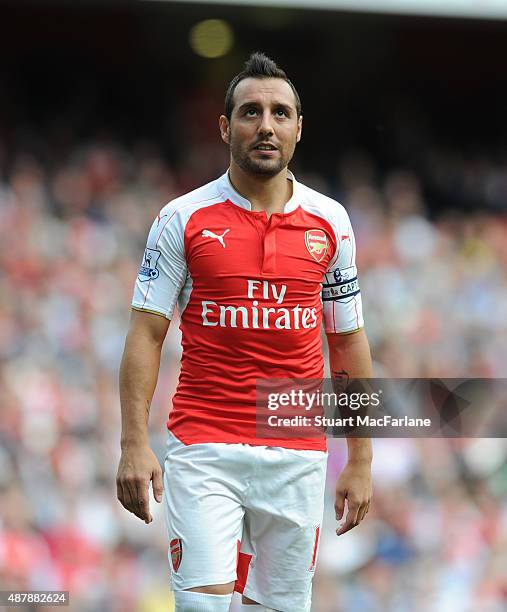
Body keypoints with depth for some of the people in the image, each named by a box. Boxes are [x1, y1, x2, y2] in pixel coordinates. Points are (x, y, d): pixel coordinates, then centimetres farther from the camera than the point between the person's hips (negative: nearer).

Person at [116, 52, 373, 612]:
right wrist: (134, 444, -10)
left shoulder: (330, 222, 7)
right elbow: (146, 334, 0)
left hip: (298, 455, 2)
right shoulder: (184, 219, 1)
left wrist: (361, 460, 8)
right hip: (204, 451, -2)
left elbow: (348, 342, 12)